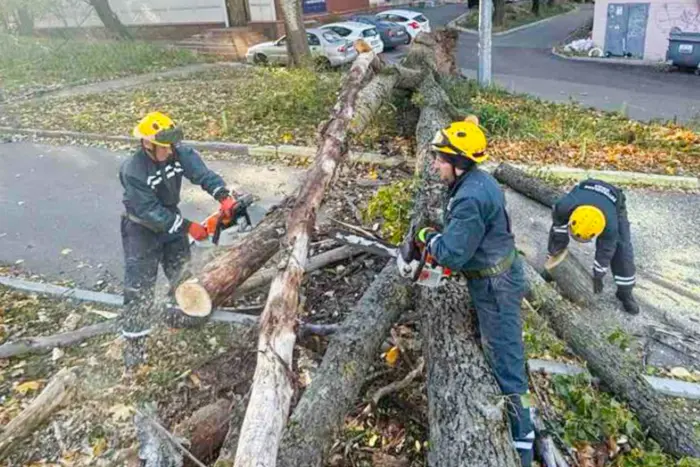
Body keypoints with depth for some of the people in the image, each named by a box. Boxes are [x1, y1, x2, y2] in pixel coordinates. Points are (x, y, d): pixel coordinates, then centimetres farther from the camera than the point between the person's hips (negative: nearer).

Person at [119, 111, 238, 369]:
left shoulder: (179, 153, -17)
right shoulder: (133, 171, -31)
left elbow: (202, 173, -30)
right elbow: (150, 212, -30)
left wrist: (224, 196, -48)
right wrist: (188, 227, -31)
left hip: (170, 218, 6)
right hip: (141, 229, -5)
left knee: (183, 272, 18)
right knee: (139, 287, -3)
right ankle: (134, 348, 8)